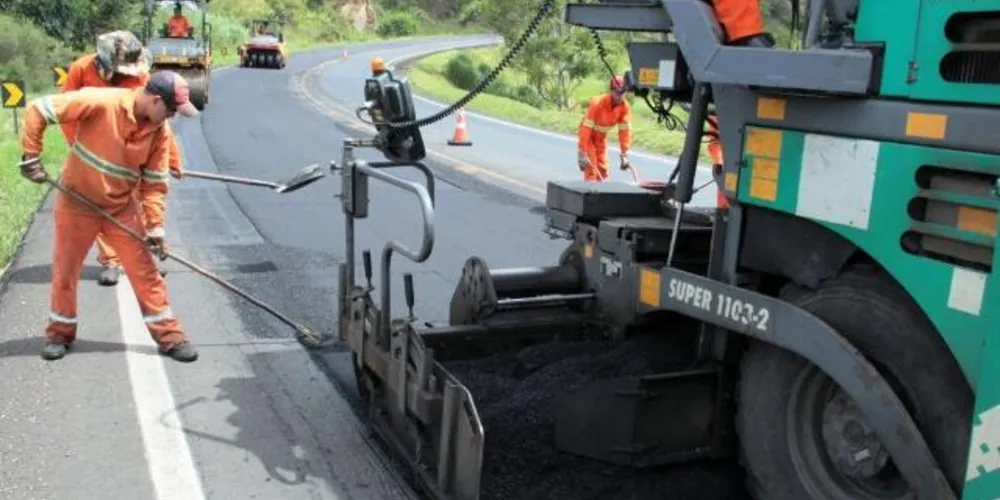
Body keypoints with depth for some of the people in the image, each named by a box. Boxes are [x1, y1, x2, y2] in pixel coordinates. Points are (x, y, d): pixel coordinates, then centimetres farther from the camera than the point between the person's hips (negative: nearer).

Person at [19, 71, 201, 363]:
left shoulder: (159, 132, -9)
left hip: (122, 209, 3)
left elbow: (154, 182, -3)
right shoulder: (100, 102, -24)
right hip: (76, 203, -3)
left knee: (145, 271, 1)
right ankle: (60, 333, 30)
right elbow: (37, 110, -18)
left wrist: (155, 224, -11)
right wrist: (31, 156, -18)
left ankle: (169, 335, 10)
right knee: (65, 271, 10)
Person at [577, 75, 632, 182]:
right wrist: (582, 154, -37)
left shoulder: (625, 107, -19)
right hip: (588, 135, -5)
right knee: (591, 168, -12)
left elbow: (625, 130, -16)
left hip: (602, 136, 5)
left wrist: (624, 154, -20)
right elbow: (586, 129, -34)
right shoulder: (597, 103, -33)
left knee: (603, 168, 6)